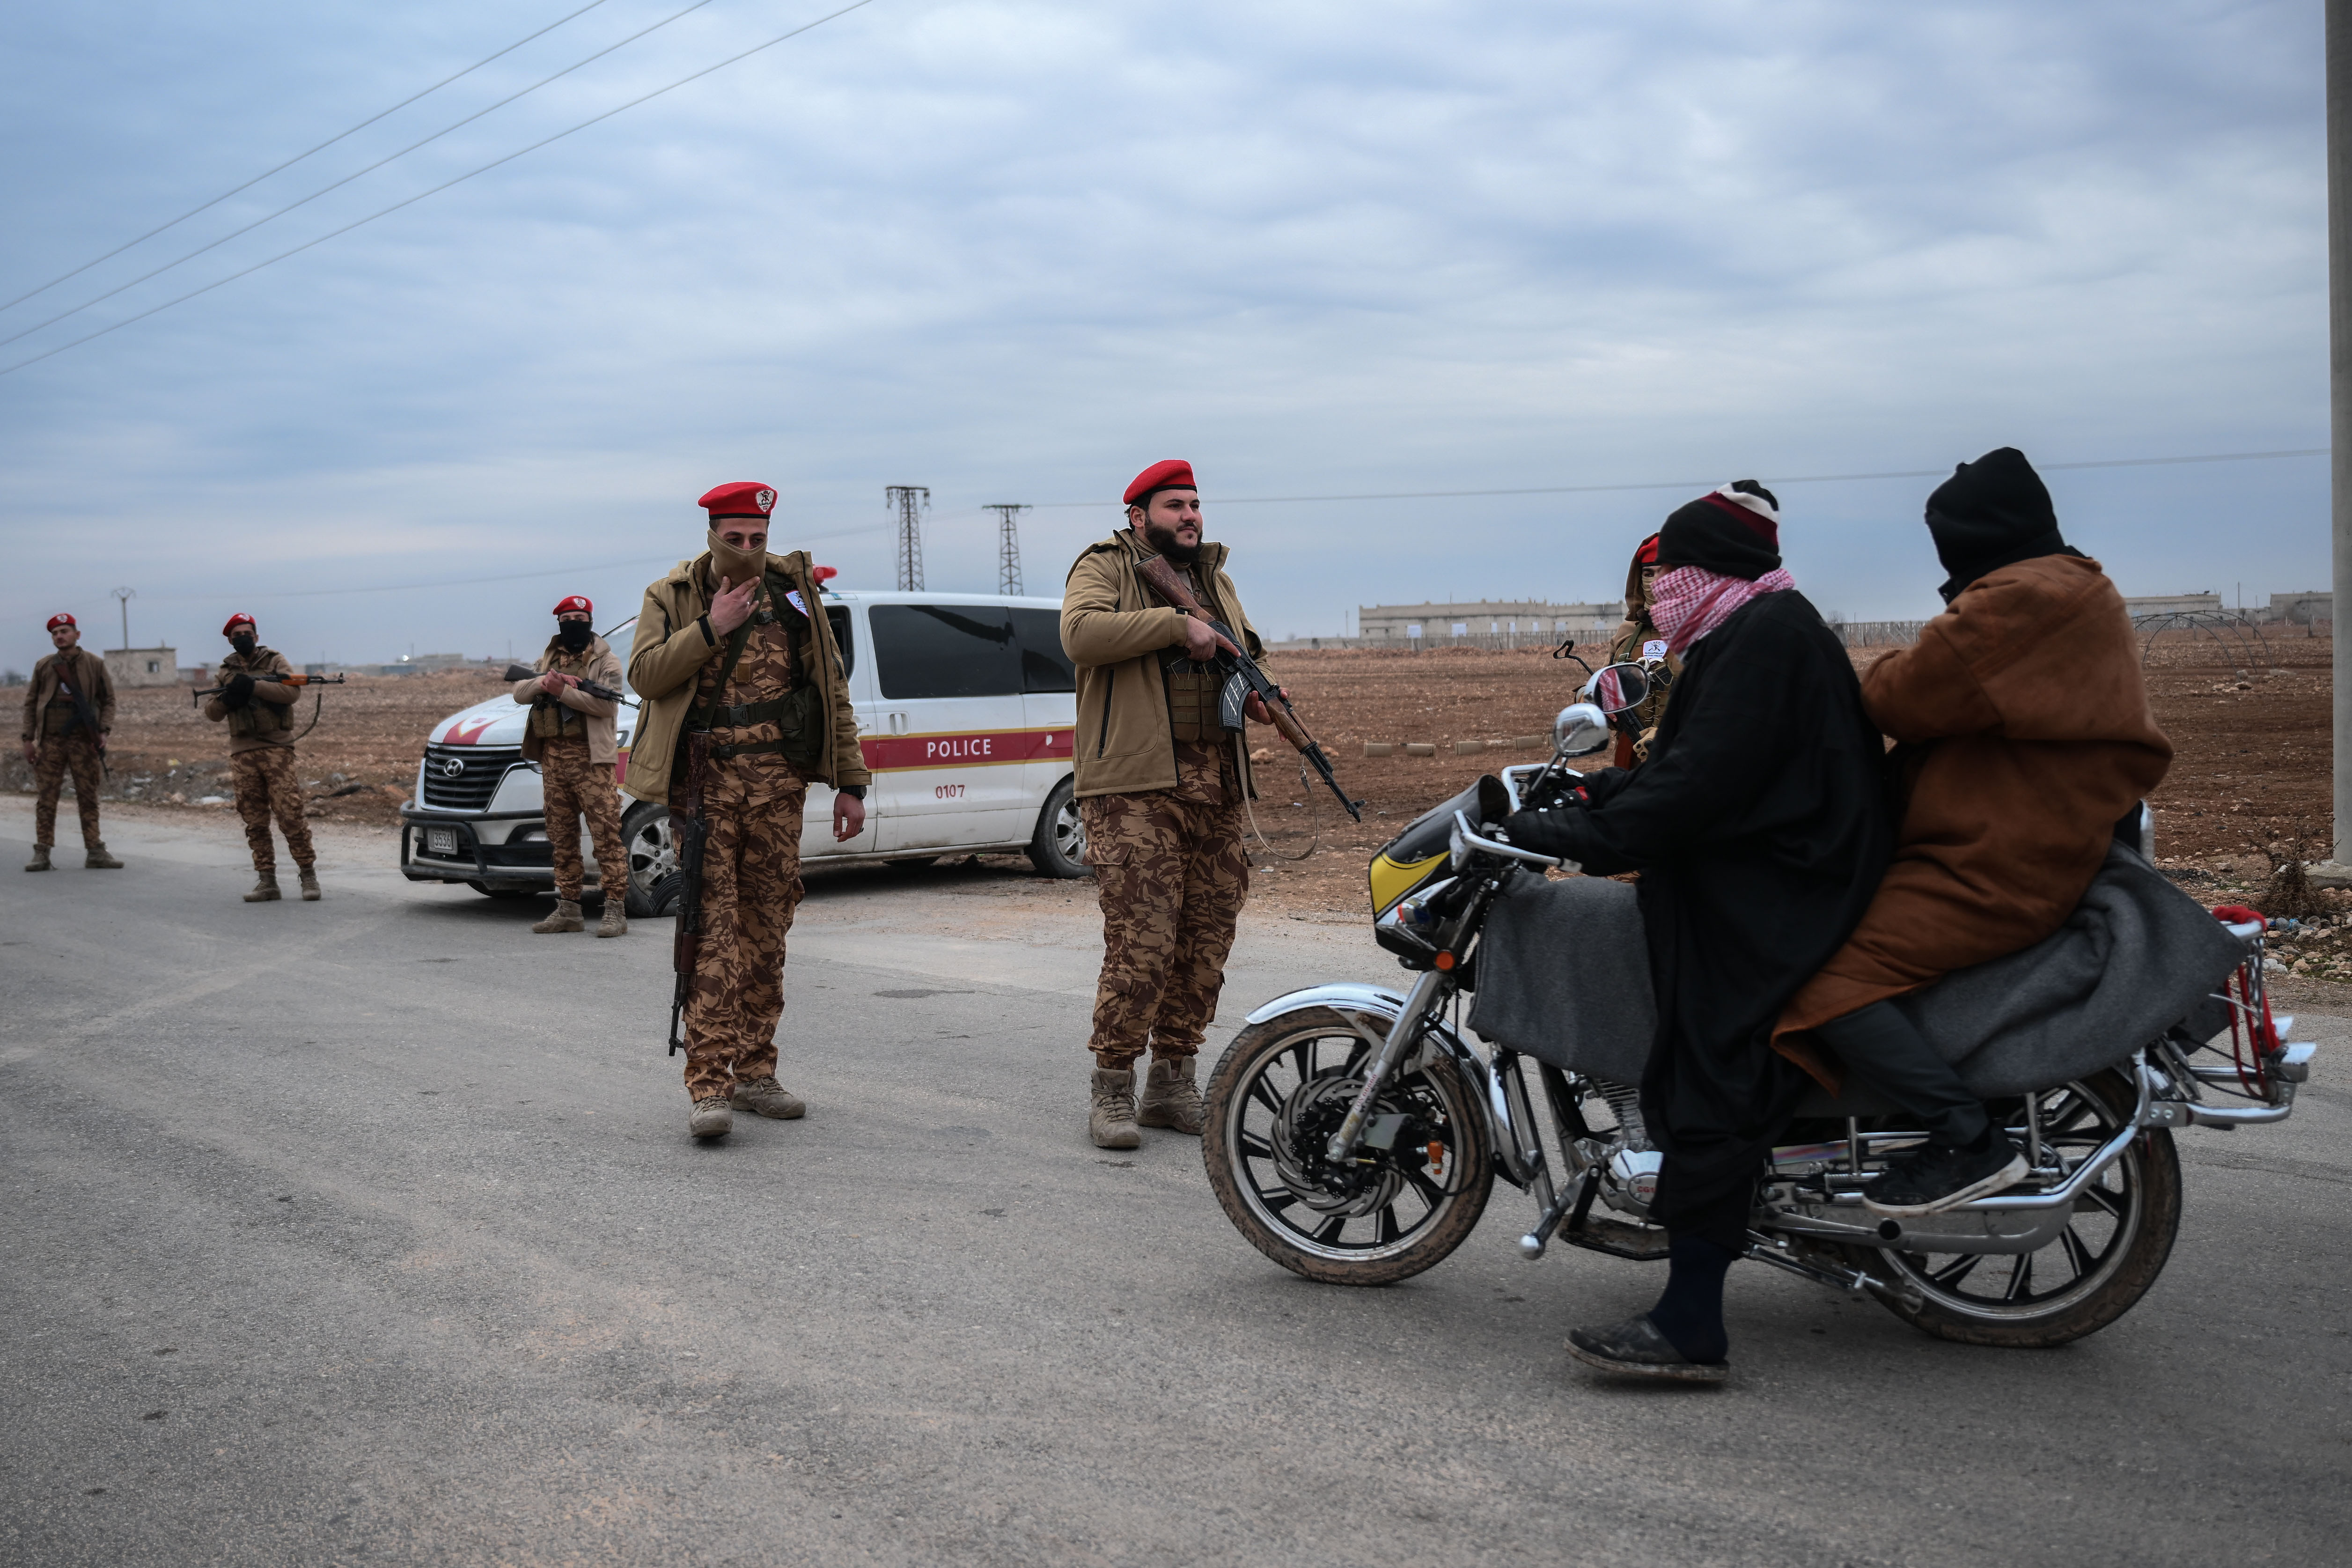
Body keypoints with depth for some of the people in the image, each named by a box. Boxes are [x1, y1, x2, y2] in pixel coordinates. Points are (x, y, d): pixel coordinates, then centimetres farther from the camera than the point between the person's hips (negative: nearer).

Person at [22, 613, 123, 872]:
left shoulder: (94, 665, 4)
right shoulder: (44, 666, 7)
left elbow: (108, 700, 6)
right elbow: (30, 703, 11)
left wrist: (104, 731, -6)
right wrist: (29, 738, 4)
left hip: (84, 741, -1)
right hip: (50, 741, 1)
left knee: (89, 798, 2)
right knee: (46, 799, 0)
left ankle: (95, 852, 5)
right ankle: (42, 853, 4)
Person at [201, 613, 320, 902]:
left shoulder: (274, 661, 6)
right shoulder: (225, 671, 17)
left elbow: (292, 691, -12)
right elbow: (211, 713, 12)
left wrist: (253, 686, -19)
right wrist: (225, 699, -9)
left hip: (276, 748, -4)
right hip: (243, 752, 4)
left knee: (290, 814, -12)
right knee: (255, 821, 4)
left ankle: (309, 874, -5)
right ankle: (267, 881, 8)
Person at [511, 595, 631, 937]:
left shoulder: (606, 661, 1)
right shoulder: (549, 659, 20)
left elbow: (606, 704, -15)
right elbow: (519, 693, 10)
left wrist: (562, 691, -19)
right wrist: (540, 683, -10)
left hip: (590, 758, -6)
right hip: (553, 758, 6)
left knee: (606, 833, -10)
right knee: (562, 837, 10)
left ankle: (616, 911, -11)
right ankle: (567, 910, 17)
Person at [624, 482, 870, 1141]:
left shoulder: (795, 593, 10)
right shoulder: (671, 597, 6)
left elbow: (833, 691, 10)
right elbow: (644, 673, -8)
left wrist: (850, 783, 5)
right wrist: (712, 628, -15)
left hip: (779, 783, 3)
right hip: (704, 783, -2)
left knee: (767, 928, 7)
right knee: (713, 928, -10)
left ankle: (755, 1073, 16)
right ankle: (710, 1086, -12)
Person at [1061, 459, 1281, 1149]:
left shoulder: (1216, 578, 22)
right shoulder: (1103, 568, 1)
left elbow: (1244, 651, 31)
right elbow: (1081, 634, -19)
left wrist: (1258, 691, 8)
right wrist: (1177, 625, -18)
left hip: (1214, 782, 7)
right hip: (1135, 784, -7)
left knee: (1206, 942, 8)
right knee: (1142, 942, -12)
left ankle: (1173, 1083, 19)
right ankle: (1112, 1088, -1)